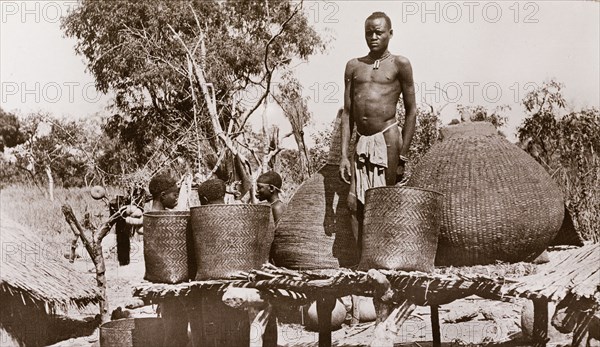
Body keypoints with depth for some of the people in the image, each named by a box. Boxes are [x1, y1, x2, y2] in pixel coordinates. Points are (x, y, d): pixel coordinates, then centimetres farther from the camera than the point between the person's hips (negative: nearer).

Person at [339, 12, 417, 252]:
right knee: (355, 203, -1)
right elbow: (347, 112, 12)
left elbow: (411, 111, 2)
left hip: (387, 139, -4)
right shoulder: (353, 66, 13)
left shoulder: (399, 64, 3)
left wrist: (403, 155, -4)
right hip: (361, 142, 4)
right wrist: (344, 155, 5)